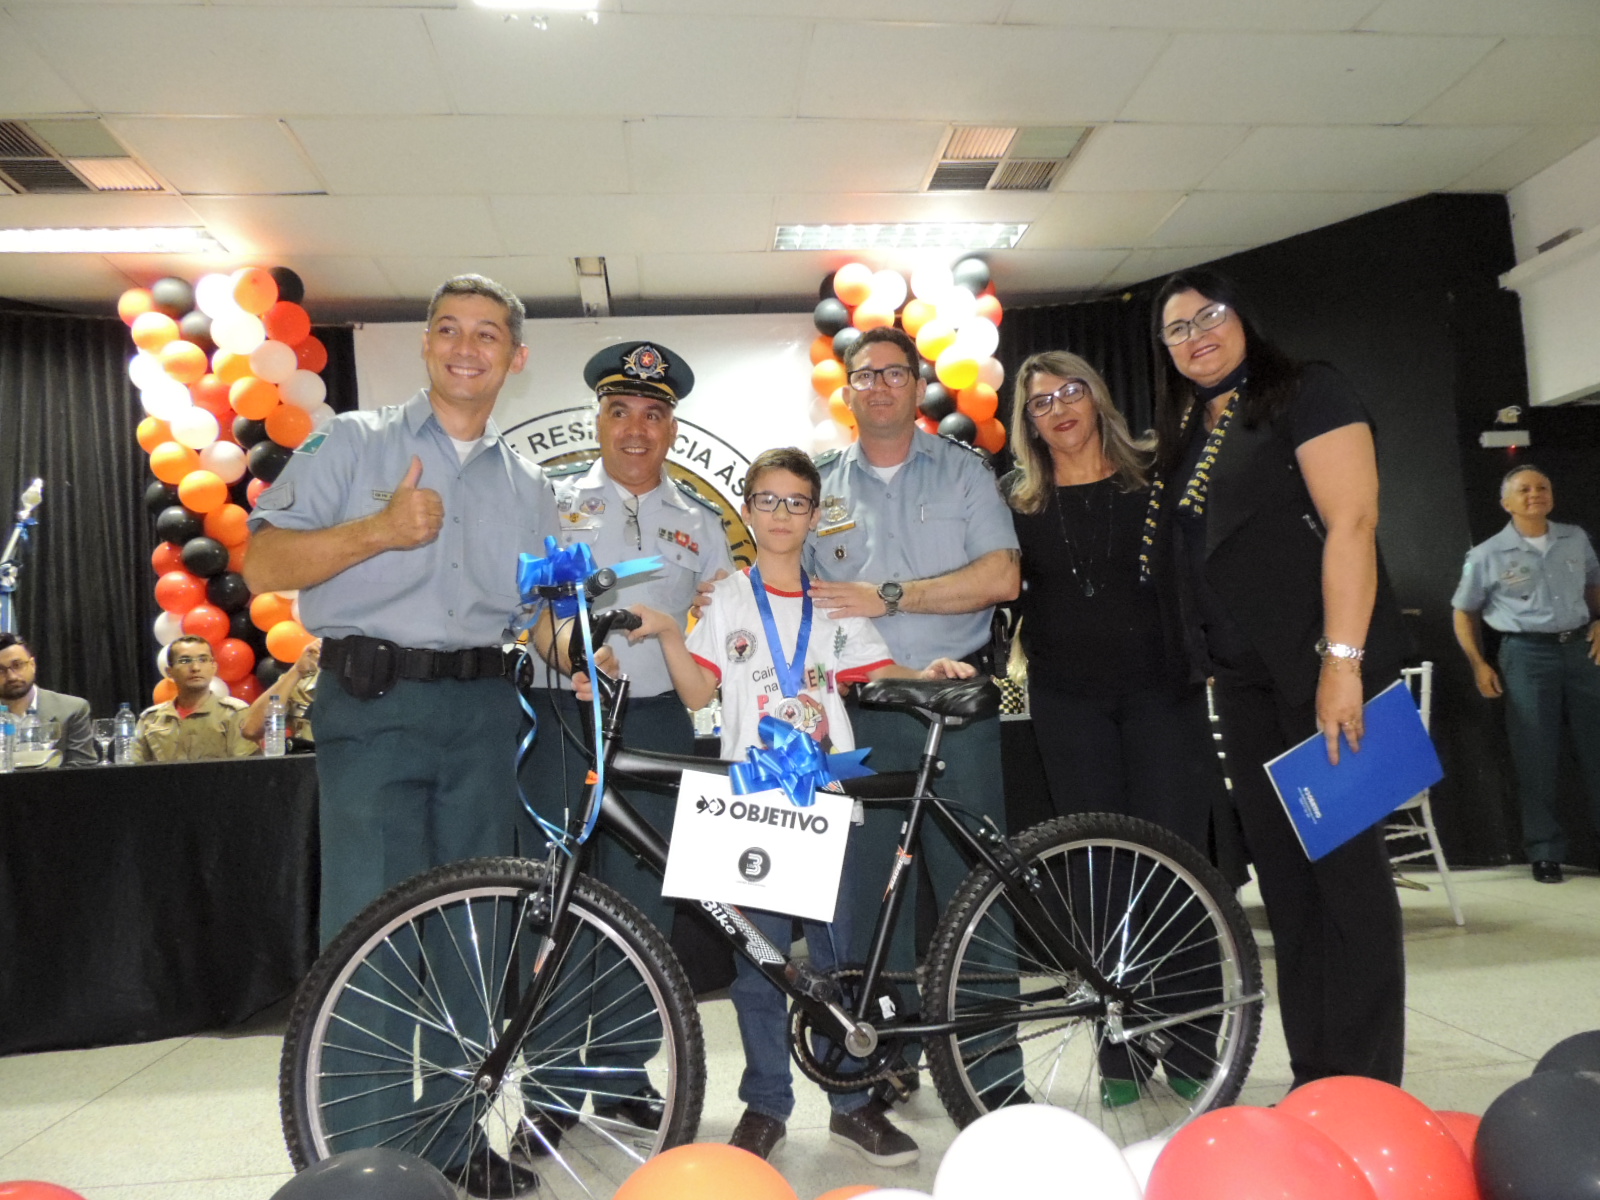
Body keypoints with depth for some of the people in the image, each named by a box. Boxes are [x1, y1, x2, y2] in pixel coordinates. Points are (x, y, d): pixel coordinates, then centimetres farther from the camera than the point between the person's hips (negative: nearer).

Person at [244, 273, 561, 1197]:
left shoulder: (530, 487, 17)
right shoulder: (353, 442, 6)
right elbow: (264, 565, -3)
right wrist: (378, 531, -16)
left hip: (485, 711, 4)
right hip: (373, 704, -3)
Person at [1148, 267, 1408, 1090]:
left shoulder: (1307, 393, -3)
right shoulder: (1184, 435, 17)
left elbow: (1351, 523, -14)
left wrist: (1342, 659, -21)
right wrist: (1213, 667, 14)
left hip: (1319, 666, -7)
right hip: (1243, 679, 7)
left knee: (1346, 867, -3)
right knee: (1282, 874, 9)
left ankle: (1368, 1089, 7)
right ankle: (1313, 1080, 19)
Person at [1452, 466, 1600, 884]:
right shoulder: (1488, 555, -2)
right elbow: (1464, 612, 5)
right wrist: (1479, 665, -3)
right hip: (1527, 653, -3)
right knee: (1537, 756, 0)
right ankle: (1545, 852, 9)